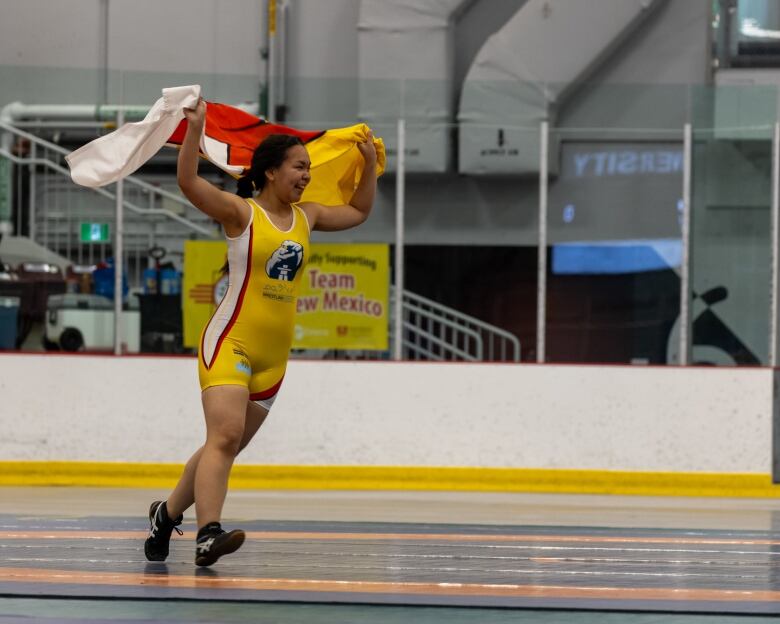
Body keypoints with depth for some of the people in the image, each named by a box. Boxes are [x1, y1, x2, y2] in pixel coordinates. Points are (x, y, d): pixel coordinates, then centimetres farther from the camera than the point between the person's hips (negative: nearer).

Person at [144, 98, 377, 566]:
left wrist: (370, 165, 20)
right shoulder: (241, 212, -7)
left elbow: (358, 212, 29)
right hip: (230, 343, -7)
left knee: (227, 447, 12)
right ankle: (208, 534, -33)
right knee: (225, 437, -22)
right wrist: (195, 130, -31)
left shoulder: (305, 216, 12)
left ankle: (168, 513, 30)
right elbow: (189, 182, -22)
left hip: (275, 353, 7)